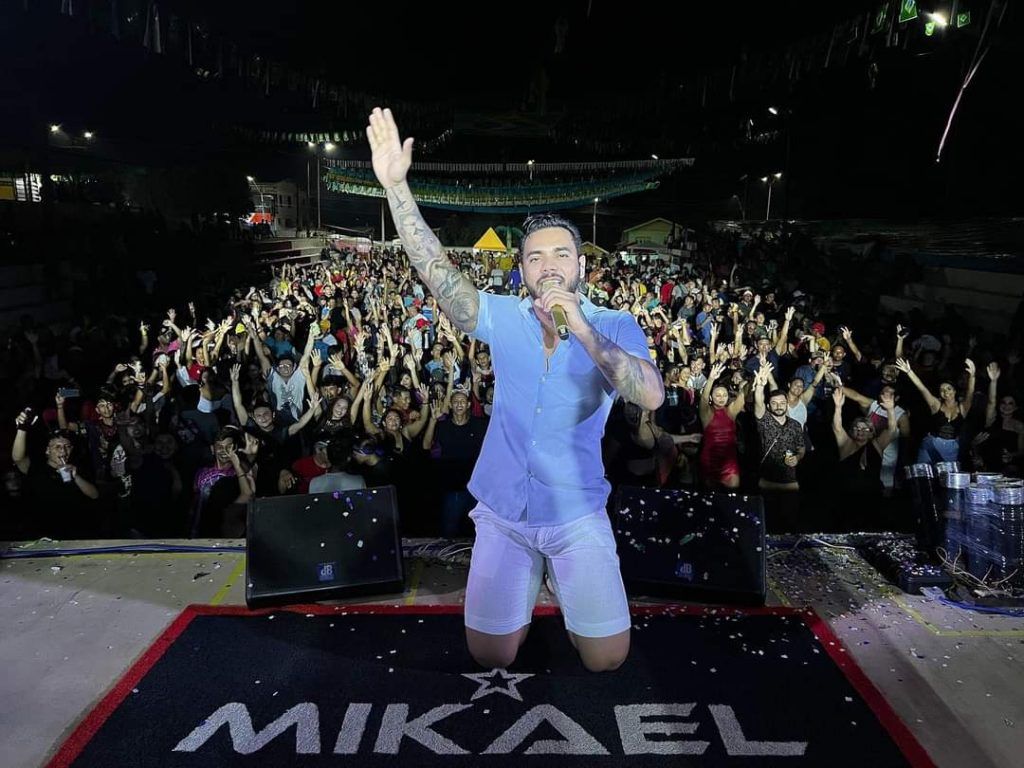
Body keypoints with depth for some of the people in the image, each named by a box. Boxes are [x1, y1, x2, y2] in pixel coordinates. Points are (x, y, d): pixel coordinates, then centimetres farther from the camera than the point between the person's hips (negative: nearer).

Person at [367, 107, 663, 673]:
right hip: (502, 511, 1)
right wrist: (394, 184, -21)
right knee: (490, 656, 8)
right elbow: (435, 271, -13)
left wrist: (583, 330, -36)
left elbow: (651, 397, -26)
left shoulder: (615, 326, -9)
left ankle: (561, 580, 32)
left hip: (577, 515, -1)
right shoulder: (504, 318, -4)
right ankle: (531, 581, 37)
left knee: (606, 658, 3)